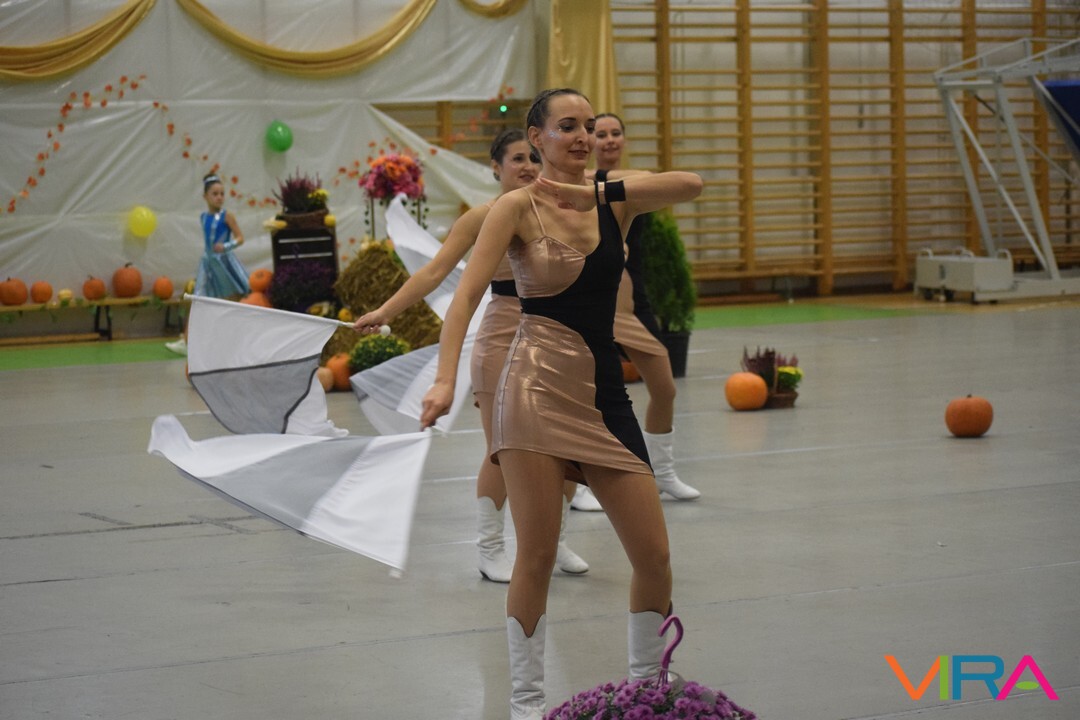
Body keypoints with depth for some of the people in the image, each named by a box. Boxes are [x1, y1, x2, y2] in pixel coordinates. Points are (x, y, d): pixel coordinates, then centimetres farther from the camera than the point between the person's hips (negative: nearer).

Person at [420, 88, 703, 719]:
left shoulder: (614, 199, 7)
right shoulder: (518, 207, -4)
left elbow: (690, 185, -11)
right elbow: (468, 293, -13)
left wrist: (599, 191, -20)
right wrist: (446, 378, -26)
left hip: (604, 390, 4)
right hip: (540, 388, -4)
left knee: (654, 554, 3)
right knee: (538, 556, -3)